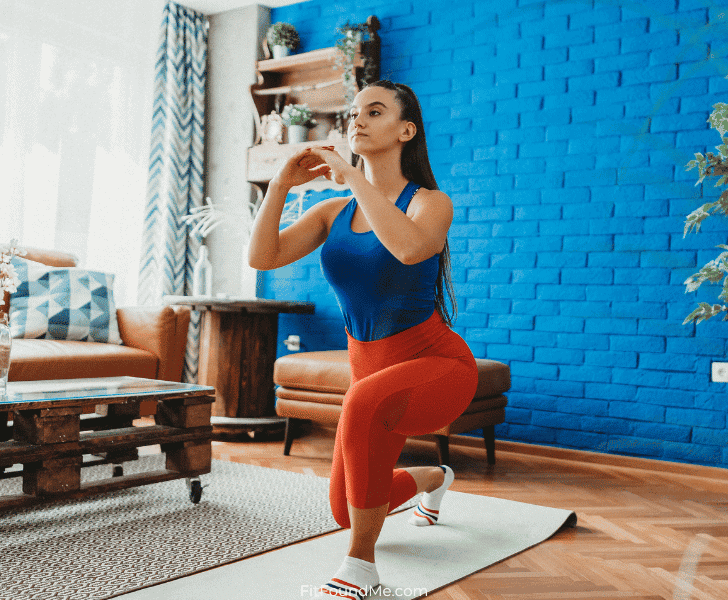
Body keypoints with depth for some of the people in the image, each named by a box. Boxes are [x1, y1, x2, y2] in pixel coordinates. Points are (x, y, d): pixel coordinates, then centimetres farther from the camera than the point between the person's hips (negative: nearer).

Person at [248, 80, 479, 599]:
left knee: (364, 406, -40)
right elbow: (262, 257, -8)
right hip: (372, 367, 6)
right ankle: (434, 478, 47)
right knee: (347, 510, 14)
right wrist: (281, 182, -17)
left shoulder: (430, 202, -12)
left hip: (438, 363, -6)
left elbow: (410, 248, -37)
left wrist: (354, 176, -28)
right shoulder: (335, 212, 3)